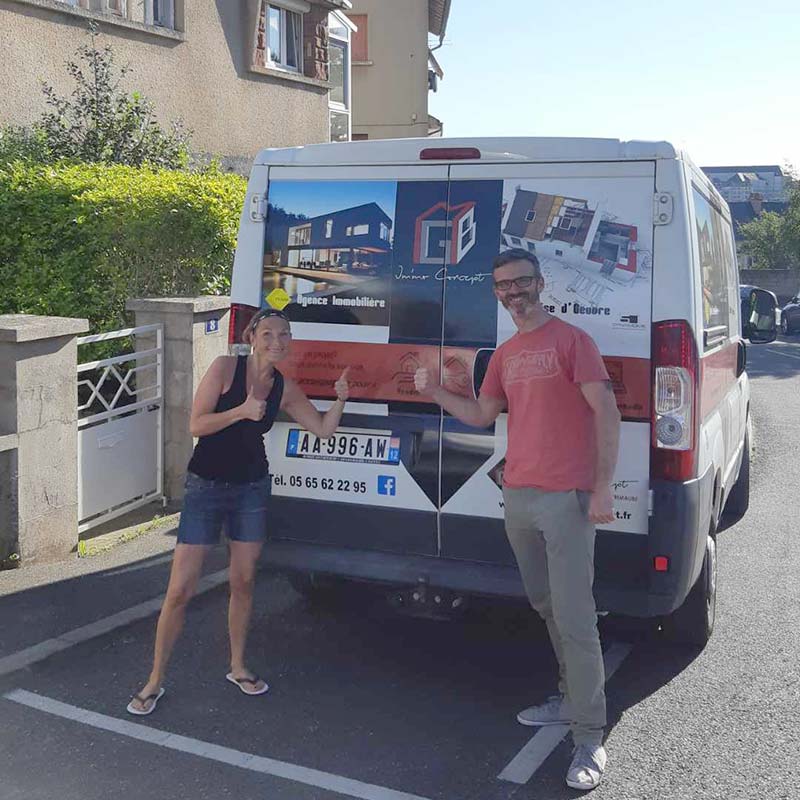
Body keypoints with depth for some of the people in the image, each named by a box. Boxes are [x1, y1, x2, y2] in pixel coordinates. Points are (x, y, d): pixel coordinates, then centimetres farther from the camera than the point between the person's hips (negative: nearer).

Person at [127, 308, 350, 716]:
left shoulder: (284, 388, 1)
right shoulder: (226, 367, -12)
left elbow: (324, 428, 5)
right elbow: (196, 424, -15)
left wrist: (339, 399, -12)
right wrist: (242, 411, -27)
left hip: (252, 488, 4)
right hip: (206, 486, -4)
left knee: (243, 582, 12)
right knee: (179, 590, -3)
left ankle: (238, 667, 30)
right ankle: (155, 680, 11)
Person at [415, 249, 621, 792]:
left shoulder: (570, 340, -5)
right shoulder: (505, 354, 16)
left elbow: (606, 411, -10)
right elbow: (483, 415, 20)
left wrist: (603, 487, -16)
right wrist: (435, 393, 6)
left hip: (566, 499, -7)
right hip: (517, 497, 7)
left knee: (575, 618, -8)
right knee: (546, 607, 16)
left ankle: (590, 738, -2)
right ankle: (572, 700, 31)